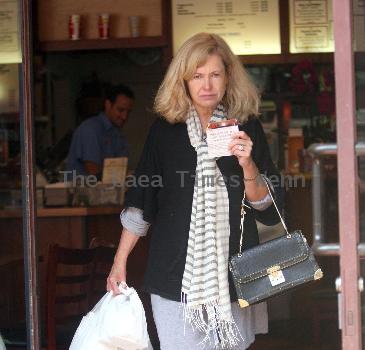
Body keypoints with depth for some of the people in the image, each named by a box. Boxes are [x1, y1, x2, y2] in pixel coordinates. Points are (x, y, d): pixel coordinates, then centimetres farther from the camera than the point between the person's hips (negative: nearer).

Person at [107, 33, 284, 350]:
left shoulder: (247, 128, 3)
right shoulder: (165, 130, 3)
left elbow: (269, 212, 2)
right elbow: (141, 204, 8)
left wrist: (247, 165, -14)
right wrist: (119, 263, 6)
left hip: (235, 279, 1)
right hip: (176, 278, 0)